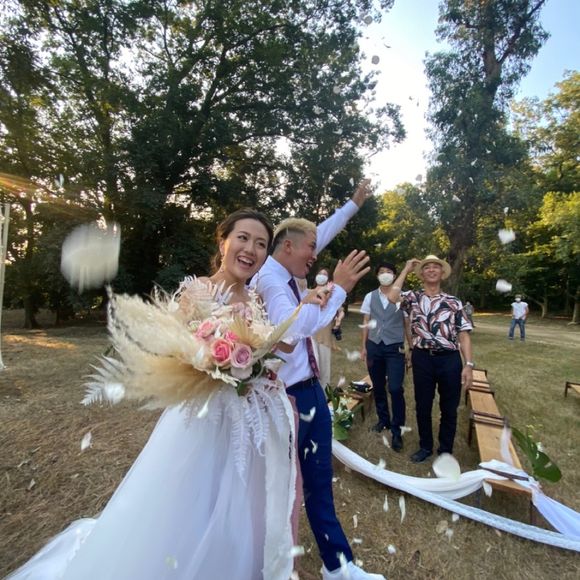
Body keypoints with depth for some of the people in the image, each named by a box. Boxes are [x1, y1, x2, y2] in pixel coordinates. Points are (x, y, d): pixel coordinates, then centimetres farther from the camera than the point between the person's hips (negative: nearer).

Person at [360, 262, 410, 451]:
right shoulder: (370, 297, 5)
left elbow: (407, 323, 1)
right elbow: (366, 322, 8)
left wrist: (409, 347, -3)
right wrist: (364, 346, 7)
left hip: (395, 347, -3)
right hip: (374, 345, 3)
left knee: (395, 389, -7)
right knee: (377, 387, 13)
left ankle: (397, 430, 11)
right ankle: (383, 420, 33)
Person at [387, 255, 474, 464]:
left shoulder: (454, 302, 4)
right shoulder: (412, 297, 2)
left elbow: (464, 335, 2)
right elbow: (392, 297, -19)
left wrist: (469, 364, -7)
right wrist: (406, 269, -7)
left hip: (450, 359, 1)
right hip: (422, 358, 0)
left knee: (449, 409, 13)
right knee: (422, 407, 14)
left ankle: (445, 450, 35)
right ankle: (425, 446, 36)